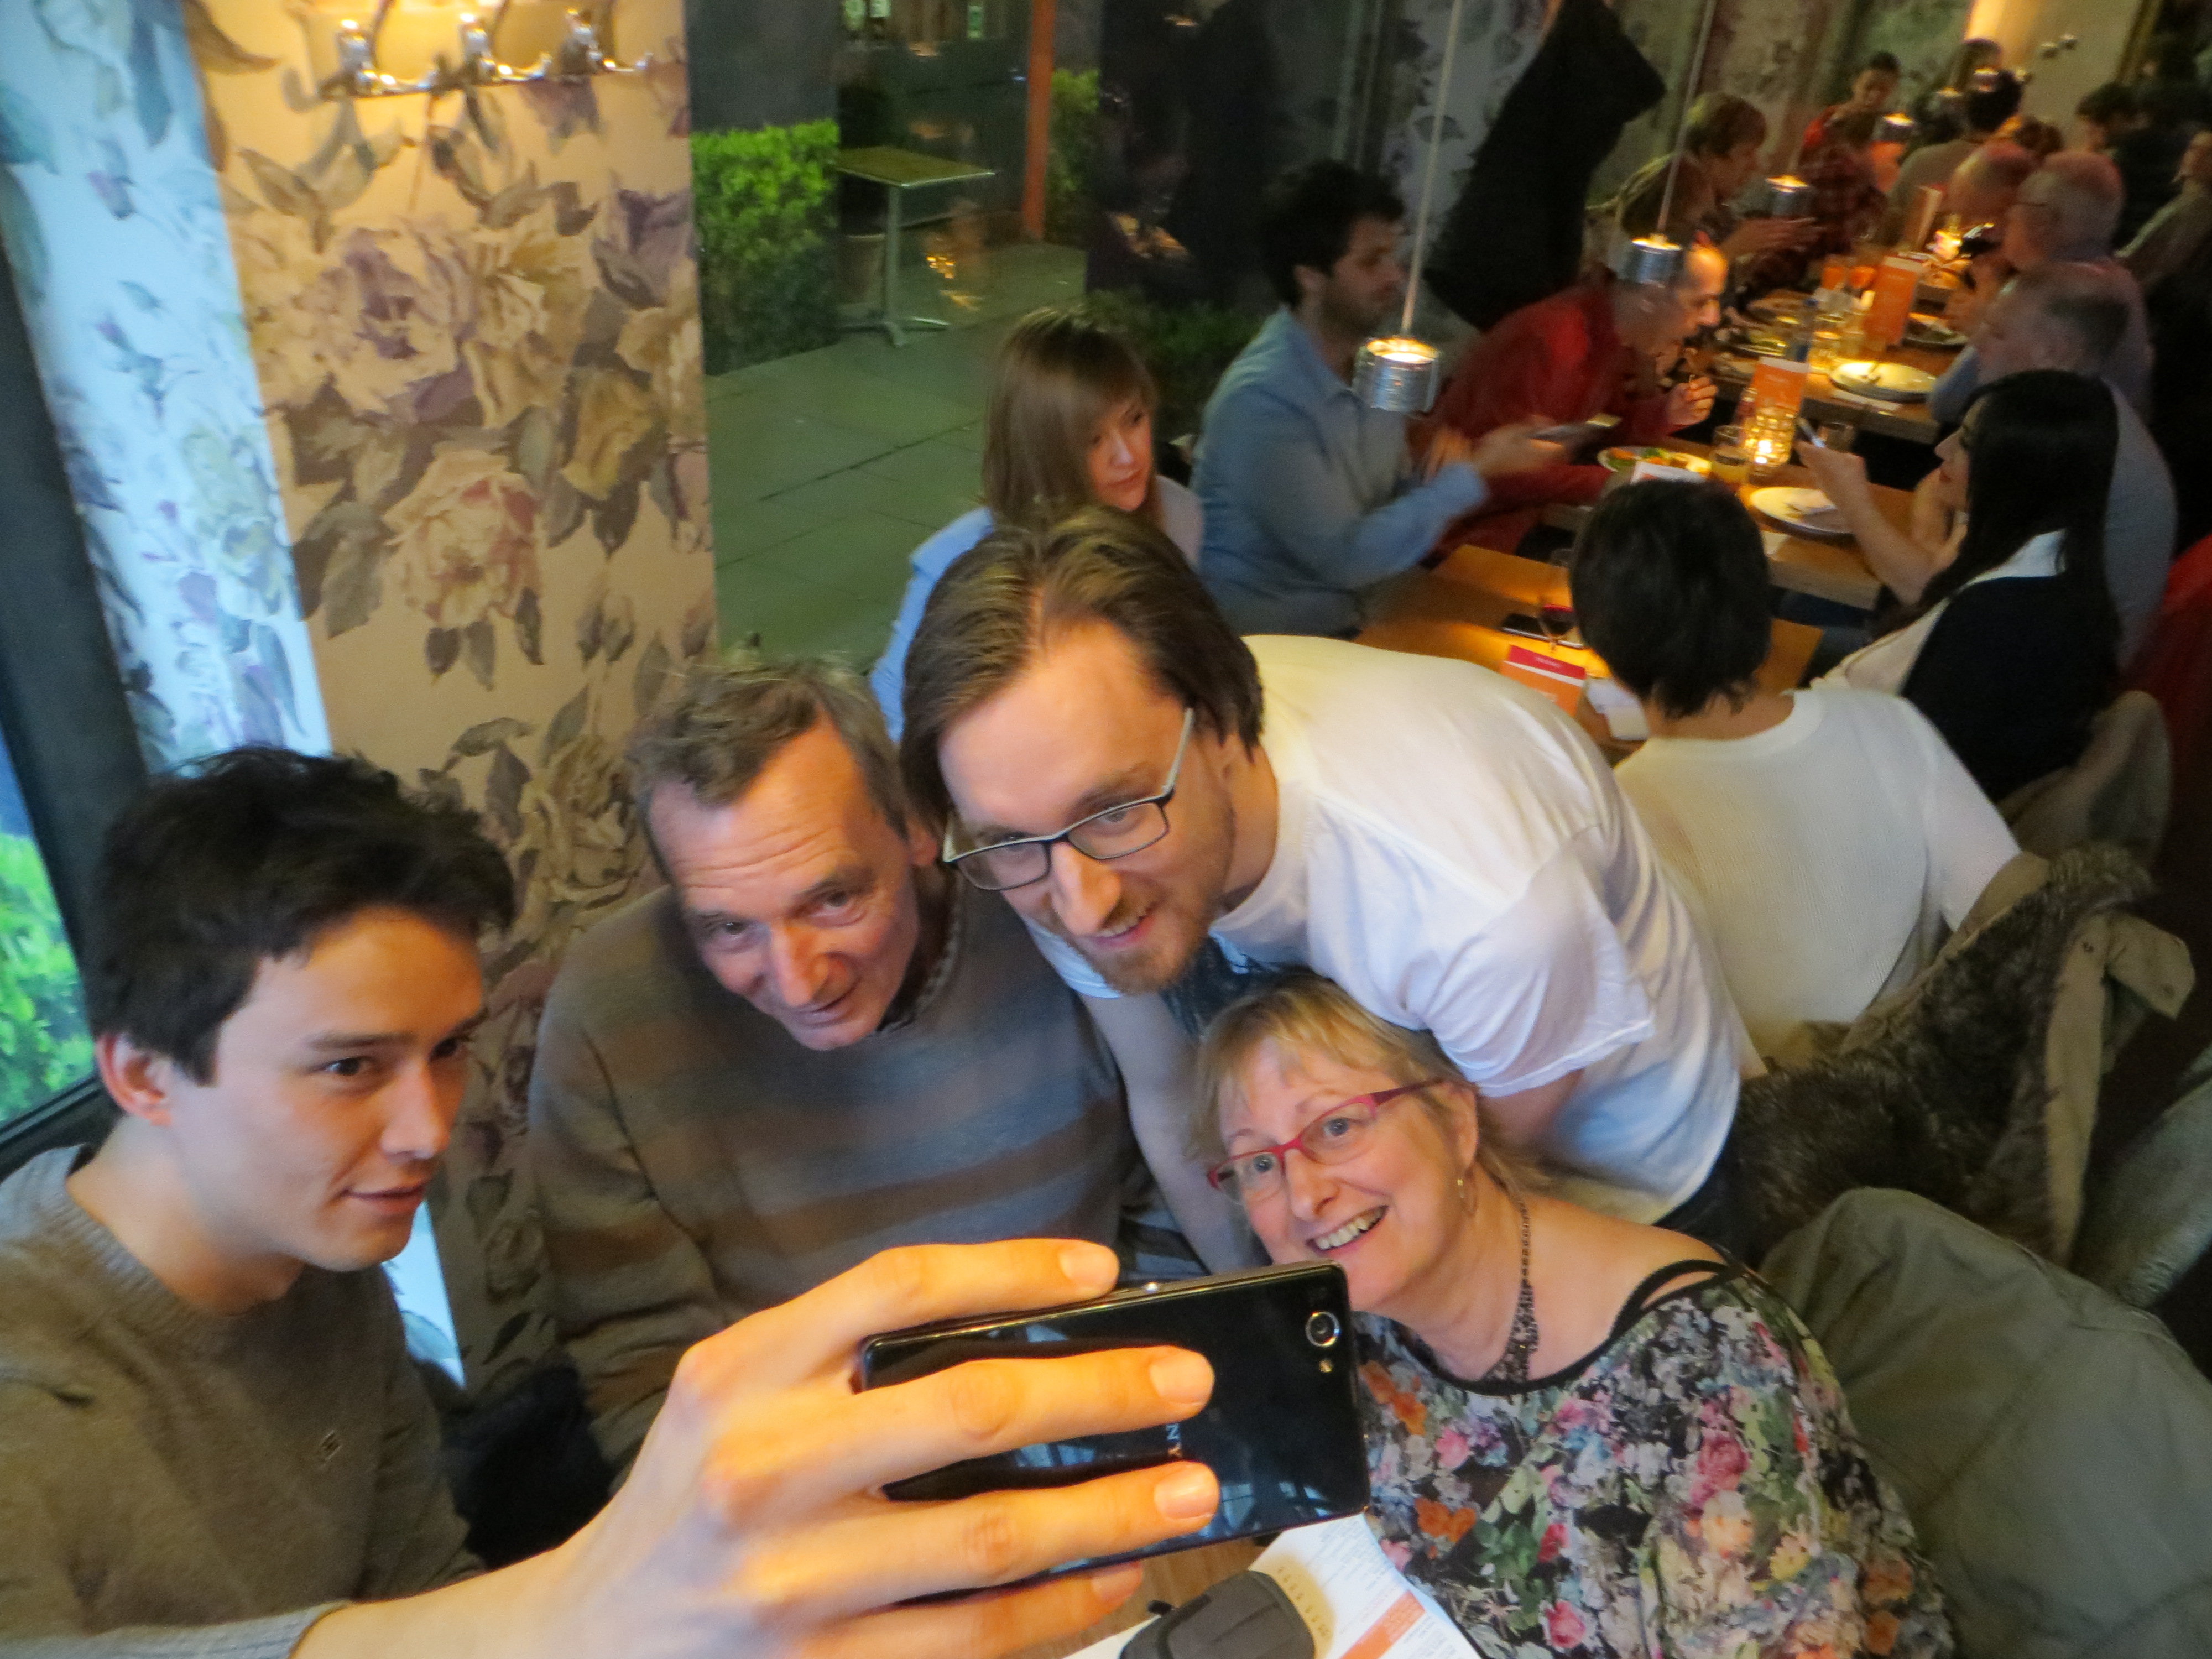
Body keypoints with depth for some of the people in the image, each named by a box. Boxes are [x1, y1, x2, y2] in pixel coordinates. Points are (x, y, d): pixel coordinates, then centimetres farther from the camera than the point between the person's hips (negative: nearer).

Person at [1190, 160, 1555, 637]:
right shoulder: (1262, 398, -20)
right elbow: (1344, 558, -21)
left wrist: (1437, 479, -9)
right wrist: (1476, 473, -16)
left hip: (1345, 623, 8)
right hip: (1265, 647, -7)